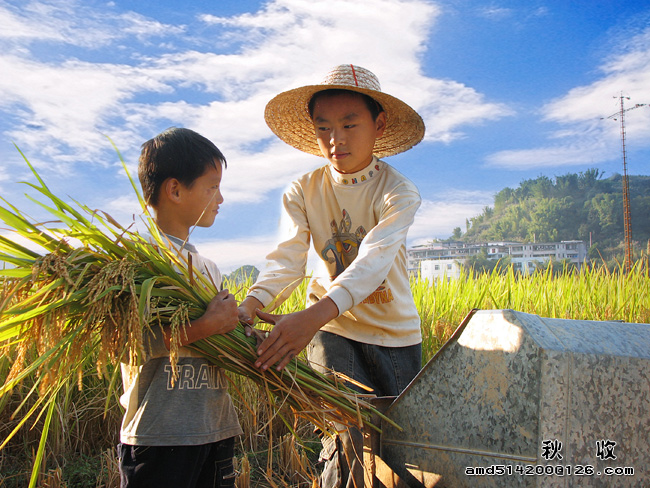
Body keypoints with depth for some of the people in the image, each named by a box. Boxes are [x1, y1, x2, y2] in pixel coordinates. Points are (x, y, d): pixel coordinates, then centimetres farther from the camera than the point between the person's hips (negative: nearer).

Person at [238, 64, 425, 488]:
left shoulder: (399, 193, -16)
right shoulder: (302, 192, -6)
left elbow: (373, 261, -32)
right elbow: (288, 259, -18)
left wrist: (314, 316, -48)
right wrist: (251, 304, -39)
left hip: (394, 331, 0)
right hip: (331, 329, 0)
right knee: (352, 444, -8)